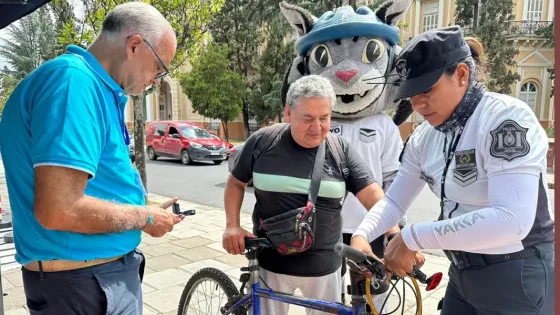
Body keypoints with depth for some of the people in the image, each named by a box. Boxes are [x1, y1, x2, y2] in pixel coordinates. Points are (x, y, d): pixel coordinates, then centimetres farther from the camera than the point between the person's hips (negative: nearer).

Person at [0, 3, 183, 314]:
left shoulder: (94, 87, 10)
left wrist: (147, 211, 8)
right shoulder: (74, 80, -22)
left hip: (106, 269, 9)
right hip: (85, 280, -9)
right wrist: (145, 218, -16)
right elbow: (59, 210, -30)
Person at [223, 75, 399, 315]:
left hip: (324, 266, 1)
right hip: (272, 263, 0)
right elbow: (236, 183, 6)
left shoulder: (340, 150, -6)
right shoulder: (263, 141, -6)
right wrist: (232, 226, -6)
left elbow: (373, 195, -11)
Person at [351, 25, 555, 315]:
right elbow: (394, 200, 5)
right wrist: (361, 236, -14)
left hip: (519, 282, -6)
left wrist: (413, 237, -29)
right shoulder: (424, 137, 0)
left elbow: (512, 221, -32)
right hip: (463, 278, 7)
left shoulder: (507, 118, -21)